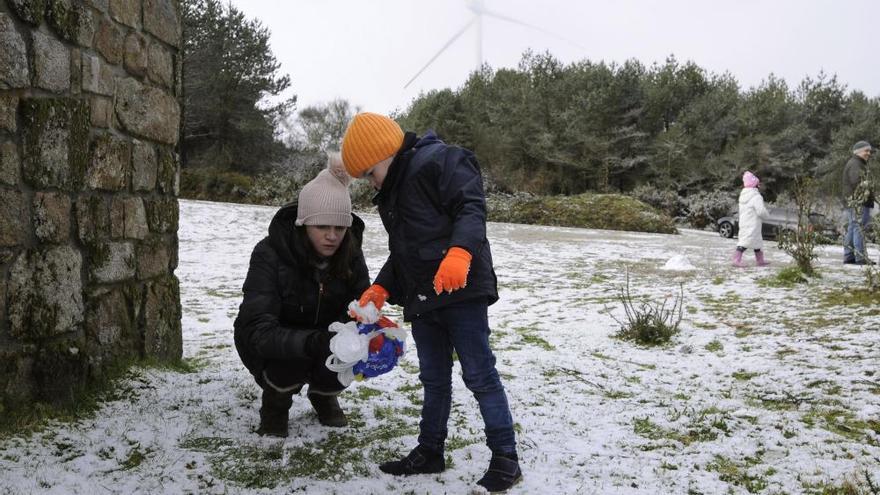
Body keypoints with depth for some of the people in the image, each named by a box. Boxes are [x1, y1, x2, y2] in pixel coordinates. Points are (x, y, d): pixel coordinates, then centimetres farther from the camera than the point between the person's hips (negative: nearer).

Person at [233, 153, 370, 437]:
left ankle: (323, 395, 8)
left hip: (322, 337, 4)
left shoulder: (349, 254, -16)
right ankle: (275, 403, 2)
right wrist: (311, 342, -56)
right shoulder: (270, 254, -29)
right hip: (270, 348, -4)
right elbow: (259, 331, -37)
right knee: (293, 360, -35)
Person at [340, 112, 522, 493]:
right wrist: (380, 289, 14)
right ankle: (430, 452, 27)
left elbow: (472, 207, -19)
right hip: (422, 299, 9)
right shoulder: (391, 194, 20)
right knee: (433, 379, 16)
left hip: (461, 291, -9)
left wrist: (459, 252, -34)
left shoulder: (440, 160, -9)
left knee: (480, 376, -4)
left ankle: (505, 459, 5)